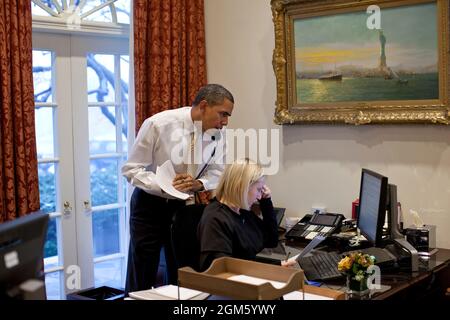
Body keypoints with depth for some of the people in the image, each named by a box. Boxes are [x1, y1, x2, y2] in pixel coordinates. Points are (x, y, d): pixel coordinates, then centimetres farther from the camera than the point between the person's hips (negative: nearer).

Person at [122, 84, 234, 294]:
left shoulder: (218, 133, -9)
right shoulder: (158, 124, -21)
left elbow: (217, 172, 1)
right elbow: (131, 169, -16)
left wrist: (198, 184, -21)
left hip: (183, 205, 4)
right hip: (149, 204, -4)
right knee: (142, 279, 1)